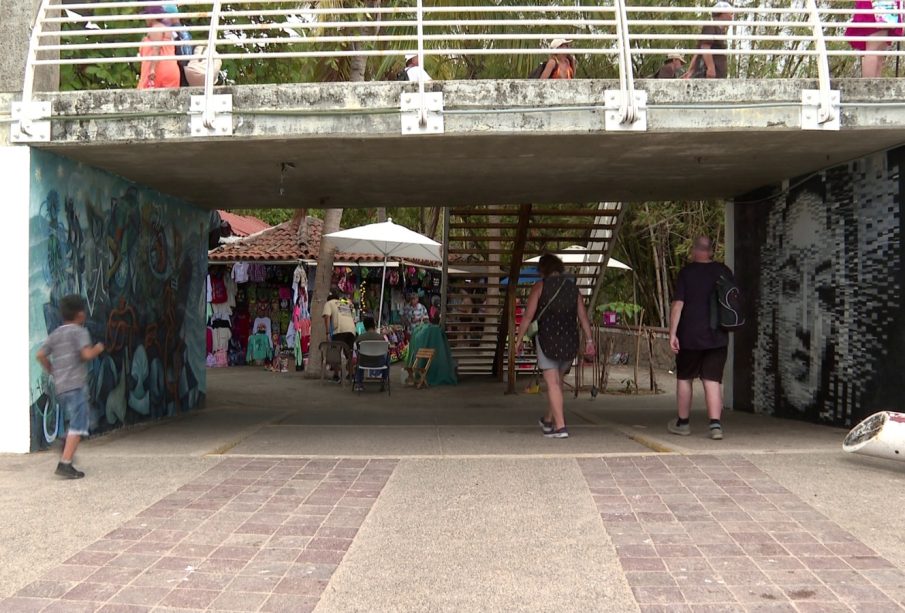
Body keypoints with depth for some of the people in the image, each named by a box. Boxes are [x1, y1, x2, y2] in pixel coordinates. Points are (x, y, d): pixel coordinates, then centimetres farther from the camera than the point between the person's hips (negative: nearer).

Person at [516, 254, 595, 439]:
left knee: (553, 383, -3)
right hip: (570, 340, 5)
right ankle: (548, 420, 33)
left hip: (547, 338, -5)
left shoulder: (540, 286, -3)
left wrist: (519, 340, 1)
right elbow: (583, 315, 5)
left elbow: (528, 316, -6)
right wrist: (589, 340, 6)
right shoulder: (573, 287, 9)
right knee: (557, 380, 19)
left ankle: (560, 426, -10)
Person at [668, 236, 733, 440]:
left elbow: (677, 304, -11)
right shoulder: (724, 271, 5)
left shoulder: (686, 272, -6)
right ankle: (715, 424, -12)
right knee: (713, 380, 1)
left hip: (690, 336, -2)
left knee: (684, 378, 12)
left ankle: (683, 423, 21)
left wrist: (672, 333, -10)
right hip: (717, 337, 2)